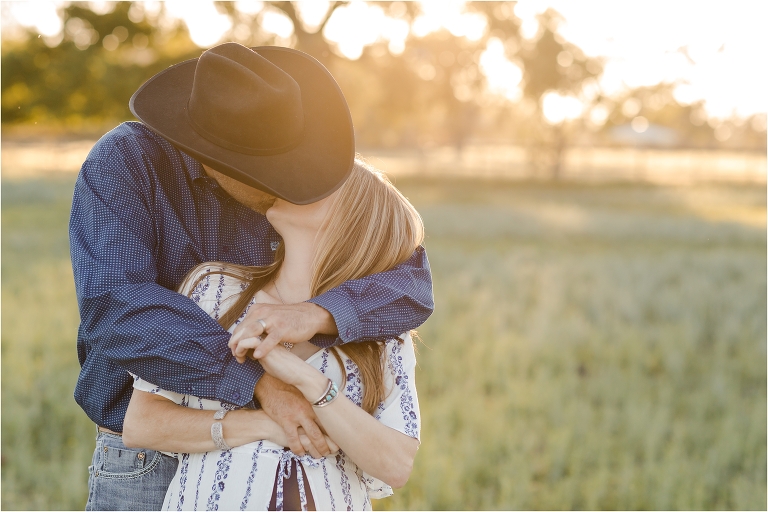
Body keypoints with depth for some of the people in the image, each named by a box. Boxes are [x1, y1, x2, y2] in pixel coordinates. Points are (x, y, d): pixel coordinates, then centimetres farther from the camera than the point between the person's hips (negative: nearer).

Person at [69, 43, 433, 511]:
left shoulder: (304, 183, -7)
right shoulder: (122, 163, -17)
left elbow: (412, 284, -16)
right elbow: (116, 308, -30)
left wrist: (316, 315, -37)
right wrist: (261, 381, -36)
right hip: (148, 462, -2)